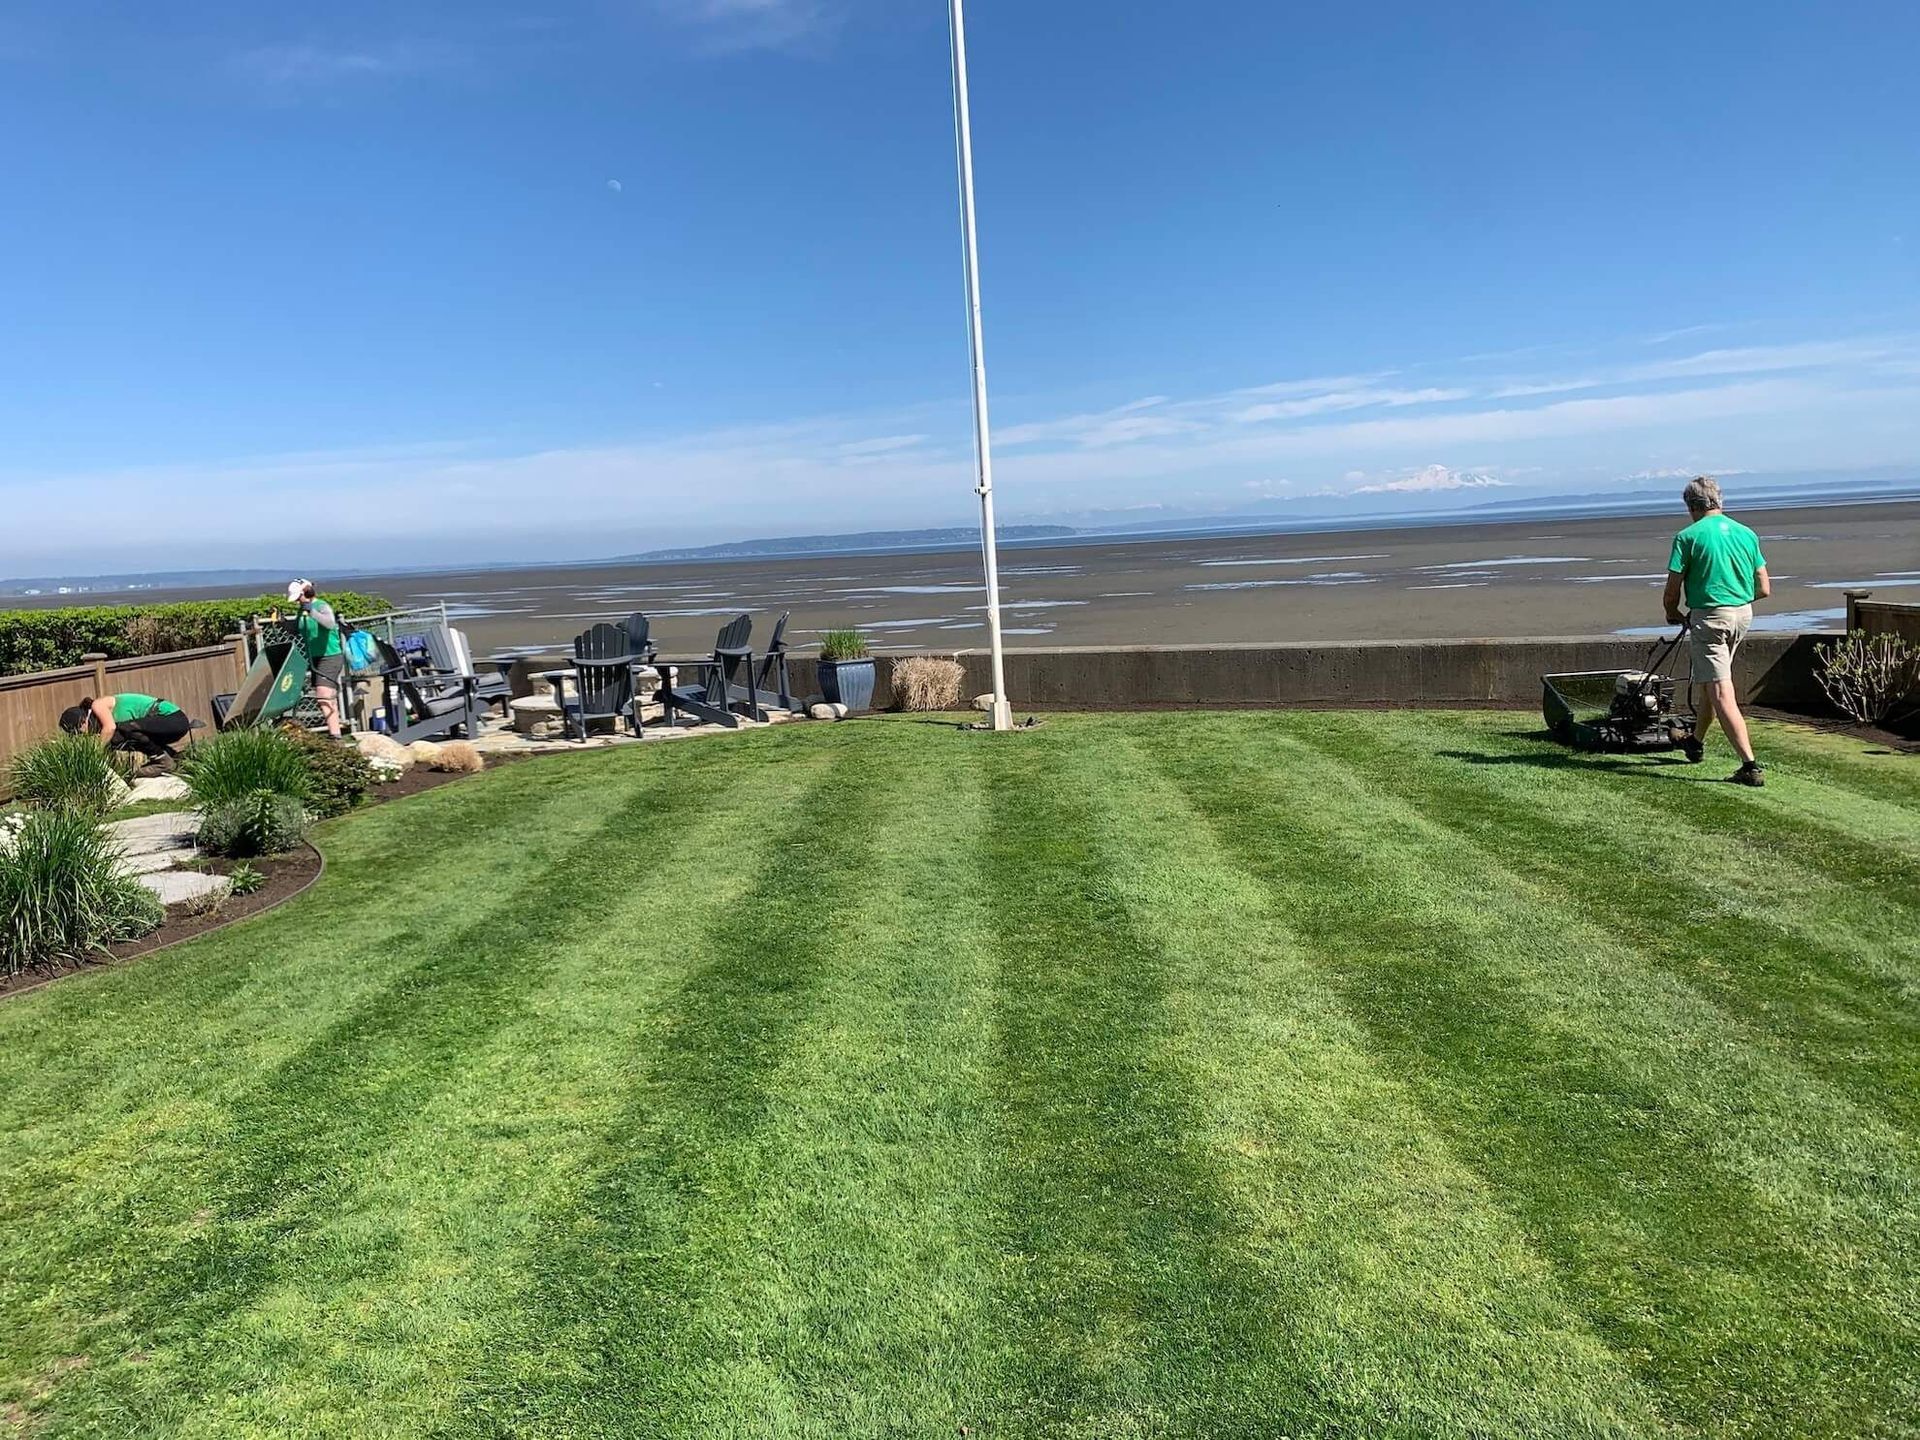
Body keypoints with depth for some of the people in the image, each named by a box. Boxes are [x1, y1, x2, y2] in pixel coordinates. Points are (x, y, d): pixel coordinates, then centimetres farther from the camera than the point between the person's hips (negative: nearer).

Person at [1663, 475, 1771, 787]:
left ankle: (1751, 766, -15)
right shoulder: (1746, 533, 8)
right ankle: (1697, 742, 43)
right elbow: (1764, 589, 9)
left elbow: (1673, 590, -6)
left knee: (1721, 694, -8)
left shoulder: (1688, 536, -8)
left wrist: (1673, 614, 14)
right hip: (1743, 615, 7)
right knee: (1714, 681, 25)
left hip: (1709, 617, -7)